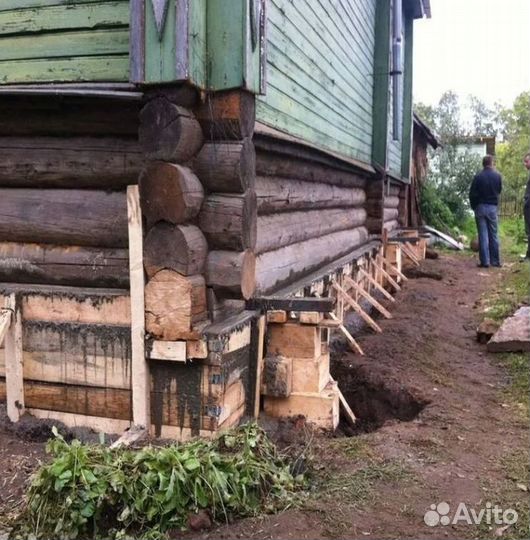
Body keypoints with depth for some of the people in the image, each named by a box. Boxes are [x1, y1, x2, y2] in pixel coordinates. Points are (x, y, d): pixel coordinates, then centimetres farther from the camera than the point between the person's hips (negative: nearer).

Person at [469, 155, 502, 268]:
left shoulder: (478, 177, -10)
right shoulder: (497, 176, -3)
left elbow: (472, 194, -7)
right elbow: (499, 190, 11)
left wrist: (474, 207, 6)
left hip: (481, 207, -2)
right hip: (493, 207, 2)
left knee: (483, 235, 0)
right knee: (494, 234, 10)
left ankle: (485, 261, -2)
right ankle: (495, 260, 13)